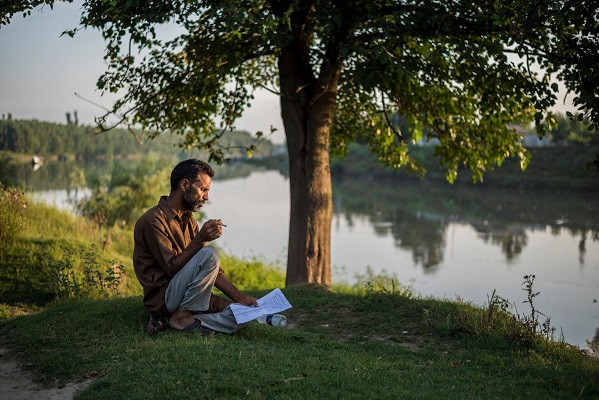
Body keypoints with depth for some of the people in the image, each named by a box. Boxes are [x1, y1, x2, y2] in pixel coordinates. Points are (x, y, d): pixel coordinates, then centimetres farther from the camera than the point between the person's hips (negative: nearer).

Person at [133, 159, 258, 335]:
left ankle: (168, 320, -5)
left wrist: (240, 297, 2)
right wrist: (200, 240, -27)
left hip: (185, 295, 9)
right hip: (163, 298, -9)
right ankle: (182, 316, -14)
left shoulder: (188, 220, 13)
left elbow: (212, 270, 11)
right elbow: (171, 268, -19)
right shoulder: (153, 221, -14)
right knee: (210, 254, -25)